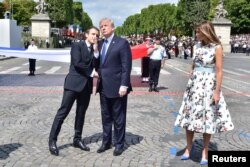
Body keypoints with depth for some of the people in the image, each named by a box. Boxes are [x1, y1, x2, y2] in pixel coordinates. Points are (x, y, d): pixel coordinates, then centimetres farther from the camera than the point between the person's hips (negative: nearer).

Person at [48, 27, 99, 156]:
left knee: (81, 113, 10)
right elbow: (77, 63, -14)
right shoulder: (77, 46, -2)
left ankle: (77, 139, 20)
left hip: (87, 85, 6)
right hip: (74, 83, -6)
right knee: (63, 112, -5)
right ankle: (52, 141, 1)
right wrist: (91, 72, -9)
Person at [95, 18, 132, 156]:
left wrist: (124, 85, -18)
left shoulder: (122, 43, -8)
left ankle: (119, 144, 19)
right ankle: (106, 142, 28)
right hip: (103, 87, 6)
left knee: (118, 117, 5)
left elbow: (127, 66, -13)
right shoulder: (100, 44, 13)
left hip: (117, 87, -6)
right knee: (106, 117, 15)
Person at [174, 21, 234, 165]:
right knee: (190, 115, 9)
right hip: (194, 84, 6)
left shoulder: (217, 48, -10)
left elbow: (219, 71, -12)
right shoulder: (197, 46, 6)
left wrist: (217, 91, -15)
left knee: (207, 117, 5)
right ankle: (189, 147, 26)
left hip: (209, 85, -5)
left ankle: (205, 151, 20)